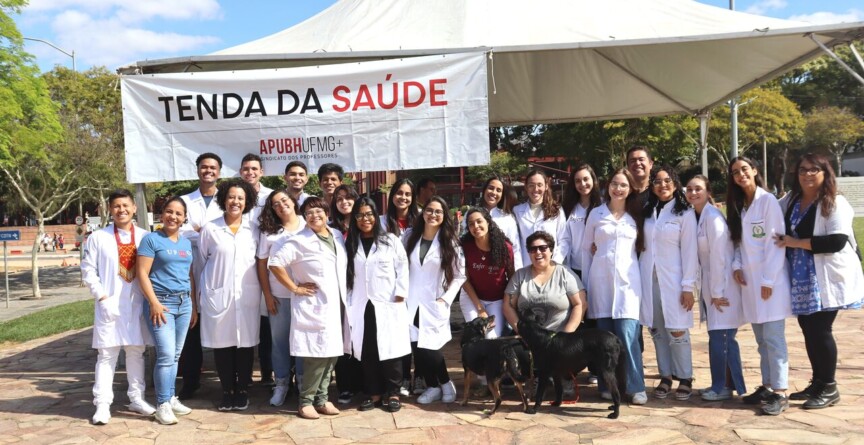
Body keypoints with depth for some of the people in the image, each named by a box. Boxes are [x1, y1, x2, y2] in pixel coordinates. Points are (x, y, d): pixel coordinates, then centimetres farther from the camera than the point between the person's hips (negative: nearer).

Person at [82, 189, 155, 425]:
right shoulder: (98, 238, 0)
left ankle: (136, 398, 22)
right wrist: (103, 297, -10)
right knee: (106, 354, 0)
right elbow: (88, 270, -1)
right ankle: (102, 404, 7)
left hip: (137, 305, 2)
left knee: (136, 352, 11)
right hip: (109, 306, -2)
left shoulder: (145, 237, 4)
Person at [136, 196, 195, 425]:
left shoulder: (187, 243, 14)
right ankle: (162, 404, 1)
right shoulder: (151, 239, -4)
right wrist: (154, 302, -16)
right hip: (161, 302, -6)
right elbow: (142, 273, -9)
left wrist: (194, 306, 15)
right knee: (166, 355, -9)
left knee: (175, 355, 11)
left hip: (184, 303, 6)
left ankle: (171, 398, 21)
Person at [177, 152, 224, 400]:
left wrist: (199, 231, -8)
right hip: (192, 274, 1)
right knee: (192, 330, 3)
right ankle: (190, 382, 13)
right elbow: (180, 232, -1)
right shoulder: (185, 201, 12)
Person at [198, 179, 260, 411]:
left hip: (247, 296, 1)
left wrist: (264, 292, 5)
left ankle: (242, 390, 18)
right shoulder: (210, 229, 1)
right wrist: (214, 280, 10)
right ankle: (227, 391, 18)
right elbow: (202, 259, 10)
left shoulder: (254, 230, 6)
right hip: (218, 295, -1)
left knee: (245, 343, 4)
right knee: (222, 343, 4)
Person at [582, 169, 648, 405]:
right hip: (601, 280, 1)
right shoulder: (596, 214, 8)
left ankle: (636, 387, -2)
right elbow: (586, 249, 10)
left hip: (627, 280, 0)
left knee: (627, 334, -11)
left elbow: (641, 248, 12)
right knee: (604, 335, 2)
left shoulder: (636, 216, 10)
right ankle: (607, 385, 12)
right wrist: (585, 283, 6)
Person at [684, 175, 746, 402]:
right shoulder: (694, 217, 9)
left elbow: (719, 257, -18)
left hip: (723, 285, -8)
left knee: (720, 337, -4)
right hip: (710, 284, 8)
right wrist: (709, 291, 9)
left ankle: (723, 386, 7)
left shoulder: (713, 217, -15)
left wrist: (717, 292, -16)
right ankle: (727, 383, 21)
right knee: (718, 337, 11)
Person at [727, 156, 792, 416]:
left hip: (770, 280, -6)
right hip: (749, 281, 6)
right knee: (761, 339, 11)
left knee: (773, 338, -6)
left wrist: (768, 280, -15)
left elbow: (776, 242, -12)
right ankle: (767, 386, 18)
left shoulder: (768, 200, -7)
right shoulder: (738, 205, 14)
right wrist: (737, 266, -2)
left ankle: (780, 392, -1)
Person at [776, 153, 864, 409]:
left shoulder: (835, 203, -10)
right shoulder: (789, 202, 9)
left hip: (826, 279, -6)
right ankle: (817, 383, 25)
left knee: (820, 330, -3)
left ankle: (829, 388, 12)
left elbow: (837, 241, -21)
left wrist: (797, 242, -19)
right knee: (808, 329, 11)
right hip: (802, 280, 6)